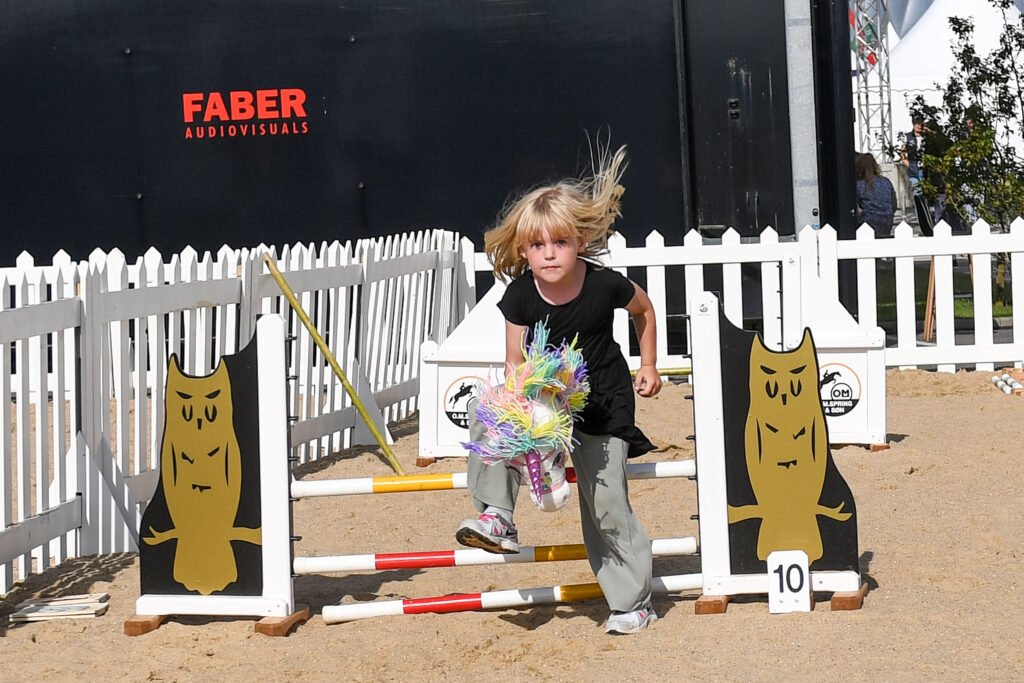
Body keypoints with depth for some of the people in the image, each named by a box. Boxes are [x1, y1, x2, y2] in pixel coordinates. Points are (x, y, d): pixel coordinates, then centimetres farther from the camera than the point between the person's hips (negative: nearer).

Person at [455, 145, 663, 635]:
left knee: (605, 501, -4)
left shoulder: (605, 285, -20)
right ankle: (497, 517, -14)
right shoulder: (520, 296, -16)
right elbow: (515, 361, -11)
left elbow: (644, 309, 2)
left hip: (602, 400, -3)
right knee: (487, 413, -24)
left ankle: (633, 601, 11)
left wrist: (648, 366, 6)